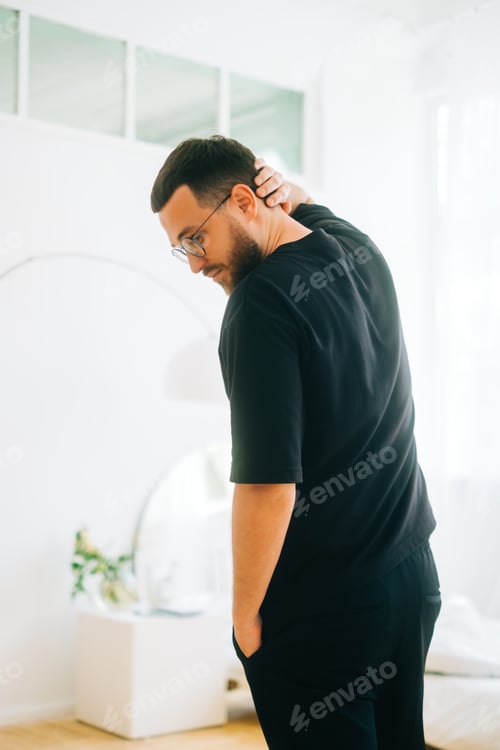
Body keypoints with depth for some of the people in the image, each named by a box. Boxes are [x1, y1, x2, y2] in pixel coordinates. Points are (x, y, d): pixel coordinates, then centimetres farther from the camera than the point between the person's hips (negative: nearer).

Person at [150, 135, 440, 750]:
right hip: (413, 576, 8)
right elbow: (313, 211, 30)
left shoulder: (261, 305, -20)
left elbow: (268, 487, -23)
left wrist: (244, 615, -11)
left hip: (322, 604, -8)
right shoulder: (359, 248, 4)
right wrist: (286, 191, 7)